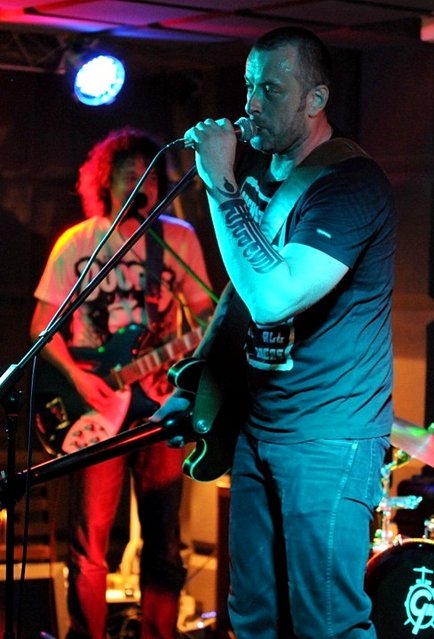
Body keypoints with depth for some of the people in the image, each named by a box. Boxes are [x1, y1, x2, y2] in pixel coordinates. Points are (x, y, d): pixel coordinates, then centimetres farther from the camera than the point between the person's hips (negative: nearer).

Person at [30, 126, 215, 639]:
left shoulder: (179, 239, 6)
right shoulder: (76, 243, 2)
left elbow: (203, 314, 11)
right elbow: (42, 326, 4)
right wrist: (77, 376, -11)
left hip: (159, 402, 1)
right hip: (95, 405, -1)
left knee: (163, 539, 4)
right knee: (89, 542, -3)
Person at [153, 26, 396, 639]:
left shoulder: (352, 181, -17)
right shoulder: (258, 170, 10)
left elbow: (273, 295, -30)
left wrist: (221, 184, -25)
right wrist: (193, 386, 17)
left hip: (328, 440, -8)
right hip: (257, 427, 9)